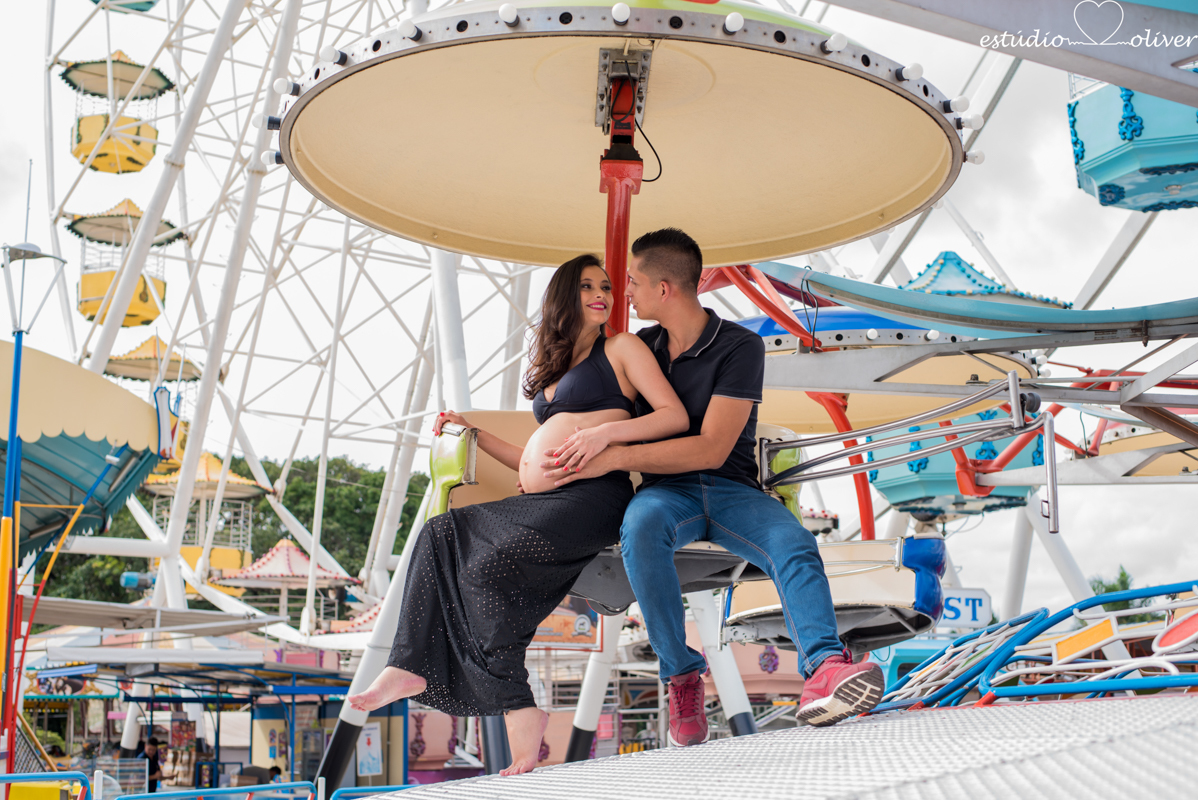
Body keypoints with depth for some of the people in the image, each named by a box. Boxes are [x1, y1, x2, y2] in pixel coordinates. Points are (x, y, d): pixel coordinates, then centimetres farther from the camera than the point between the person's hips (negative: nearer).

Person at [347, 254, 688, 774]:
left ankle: (519, 711, -21)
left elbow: (675, 416, -4)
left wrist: (606, 430, -16)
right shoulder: (553, 369, 28)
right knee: (442, 532, -5)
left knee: (490, 567, -26)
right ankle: (412, 665, -12)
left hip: (590, 497, -8)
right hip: (540, 501, 8)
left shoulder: (621, 348, 8)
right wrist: (474, 432, 26)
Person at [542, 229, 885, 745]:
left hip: (731, 489, -2)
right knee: (641, 524, -35)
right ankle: (681, 675, -29)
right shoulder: (642, 347, 13)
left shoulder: (740, 347, -4)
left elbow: (711, 449, -14)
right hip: (667, 491, 2)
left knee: (794, 544, -33)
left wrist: (614, 458, -19)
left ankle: (823, 669, -53)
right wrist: (545, 466, 9)